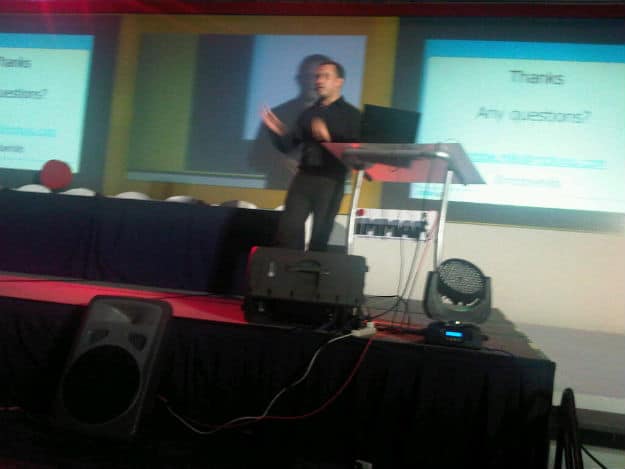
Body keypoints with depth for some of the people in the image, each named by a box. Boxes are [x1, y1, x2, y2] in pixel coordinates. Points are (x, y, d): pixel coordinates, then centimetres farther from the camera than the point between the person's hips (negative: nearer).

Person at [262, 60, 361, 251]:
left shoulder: (351, 114, 4)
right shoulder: (308, 113, 18)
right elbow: (287, 146, 16)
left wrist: (329, 138, -22)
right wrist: (278, 132, -4)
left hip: (330, 181, -4)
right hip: (303, 178, 4)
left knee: (320, 236, -1)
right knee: (288, 230, -3)